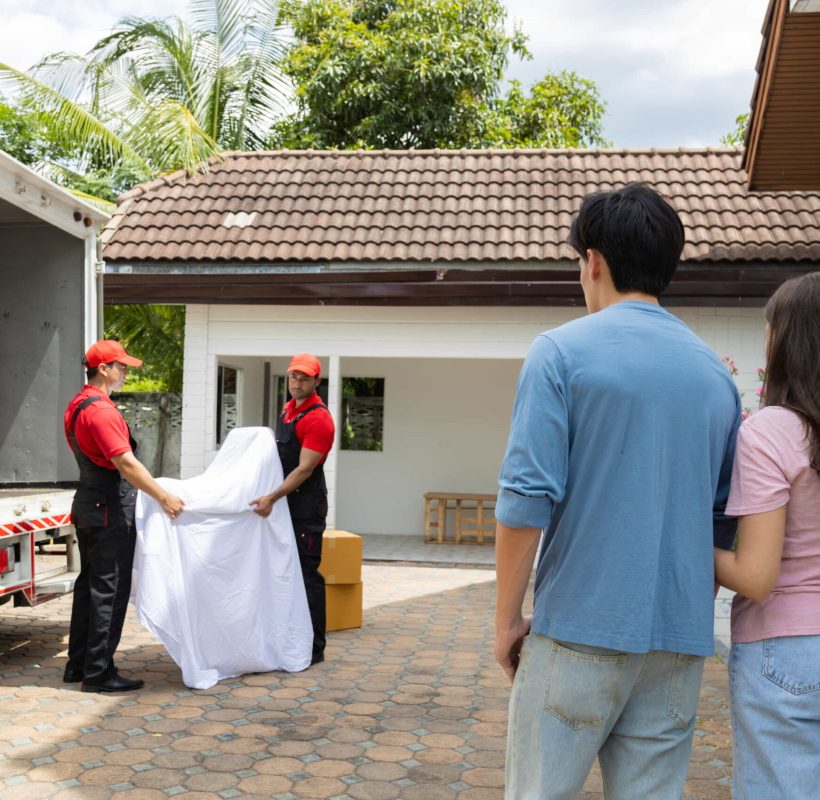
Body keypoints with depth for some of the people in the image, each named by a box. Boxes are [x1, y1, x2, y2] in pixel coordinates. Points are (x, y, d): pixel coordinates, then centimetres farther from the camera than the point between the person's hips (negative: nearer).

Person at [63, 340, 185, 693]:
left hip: (88, 504, 10)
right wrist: (163, 497, -21)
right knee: (109, 591, -3)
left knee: (88, 585, 16)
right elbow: (126, 464, -25)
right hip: (110, 510, -10)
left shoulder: (76, 406, 12)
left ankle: (78, 665, 24)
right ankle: (99, 672, 4)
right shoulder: (101, 410, -20)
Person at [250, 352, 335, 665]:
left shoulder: (318, 418, -15)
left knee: (307, 574, -5)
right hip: (286, 502, 9)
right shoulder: (288, 408, 14)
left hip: (307, 506, -9)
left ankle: (314, 648, 3)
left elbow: (304, 469, -20)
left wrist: (272, 497, -25)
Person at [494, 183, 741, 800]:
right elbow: (724, 518, 14)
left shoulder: (562, 351, -7)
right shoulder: (716, 372, 10)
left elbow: (527, 499, -13)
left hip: (581, 629, -5)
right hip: (680, 640, 5)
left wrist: (508, 619, -4)